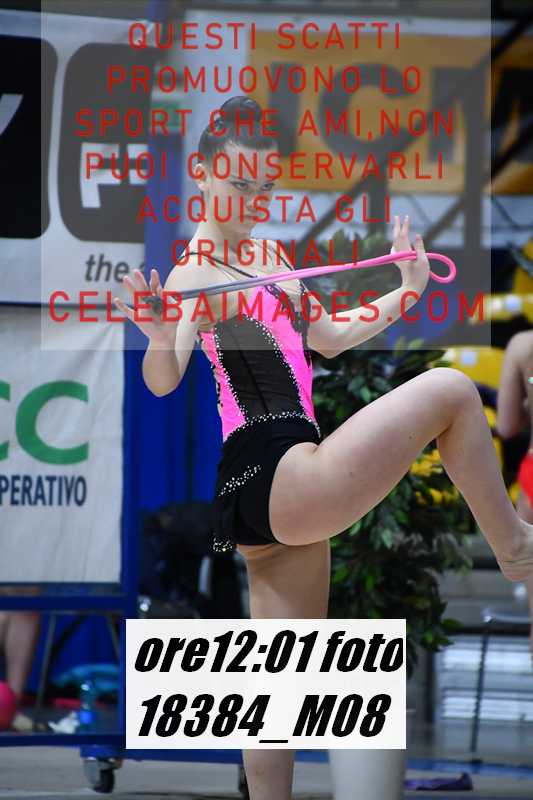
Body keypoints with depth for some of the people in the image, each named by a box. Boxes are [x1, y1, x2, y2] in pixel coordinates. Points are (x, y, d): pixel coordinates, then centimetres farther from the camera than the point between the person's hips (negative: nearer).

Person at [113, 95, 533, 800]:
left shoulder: (269, 257, 20)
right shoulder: (194, 274, -8)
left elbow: (328, 339, 32)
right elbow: (163, 381, -24)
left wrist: (406, 291, 29)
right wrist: (159, 337, -44)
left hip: (283, 499, 9)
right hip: (277, 477, -9)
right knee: (451, 390, -4)